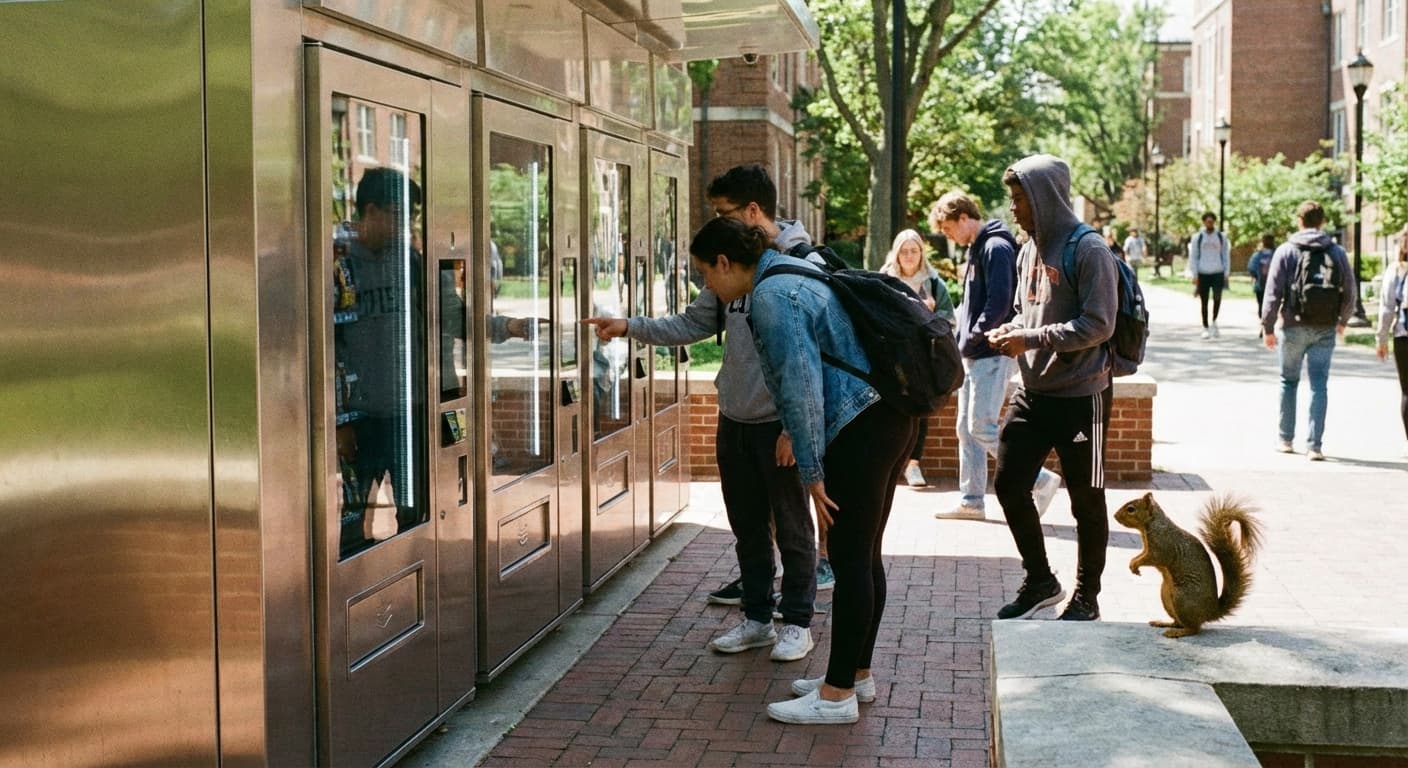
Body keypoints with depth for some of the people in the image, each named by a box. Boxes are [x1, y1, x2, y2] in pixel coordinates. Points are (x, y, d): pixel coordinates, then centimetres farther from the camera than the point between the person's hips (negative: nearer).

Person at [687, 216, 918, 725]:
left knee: (850, 560, -5)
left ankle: (837, 694, 0)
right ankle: (857, 673, 25)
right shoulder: (795, 275, 18)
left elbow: (801, 387, -18)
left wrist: (811, 472, -13)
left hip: (861, 432, -10)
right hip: (890, 419, 10)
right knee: (863, 555, 15)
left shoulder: (772, 295, -13)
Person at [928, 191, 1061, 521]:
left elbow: (999, 305, -22)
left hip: (993, 354, -10)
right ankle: (972, 500, 16)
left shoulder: (996, 247, -14)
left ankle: (1041, 480, -2)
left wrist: (971, 338, -14)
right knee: (966, 428, 10)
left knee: (981, 427, -11)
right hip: (974, 356, 10)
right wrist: (963, 340, 10)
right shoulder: (977, 249, 17)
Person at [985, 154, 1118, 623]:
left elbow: (1097, 326, -19)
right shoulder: (1029, 251, 10)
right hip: (1033, 393, 8)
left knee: (1086, 500, 5)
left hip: (1081, 396, -8)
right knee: (1009, 485, 7)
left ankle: (1087, 597, 19)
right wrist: (1010, 332, 0)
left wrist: (1031, 339, -20)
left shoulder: (1089, 251, -14)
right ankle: (1040, 582, 24)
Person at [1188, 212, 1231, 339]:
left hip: (1218, 273, 0)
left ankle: (1214, 321, 6)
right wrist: (1194, 275, -2)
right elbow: (1193, 257, 5)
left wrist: (1226, 274, 4)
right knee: (1204, 302, 4)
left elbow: (1226, 256, 10)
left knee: (1217, 297, -16)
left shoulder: (1221, 237, 7)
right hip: (1203, 273, 0)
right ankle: (1205, 328, 13)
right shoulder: (1197, 237, 4)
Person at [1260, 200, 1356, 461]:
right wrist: (1342, 320, 21)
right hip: (1325, 330, 1)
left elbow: (1273, 292, -8)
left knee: (1289, 381, 14)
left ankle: (1286, 440, 21)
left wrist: (1268, 327, -1)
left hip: (1293, 327, -1)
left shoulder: (1285, 251, -4)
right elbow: (1350, 291, 5)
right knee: (1319, 385, 2)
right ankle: (1314, 445, -3)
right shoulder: (1336, 253, 2)